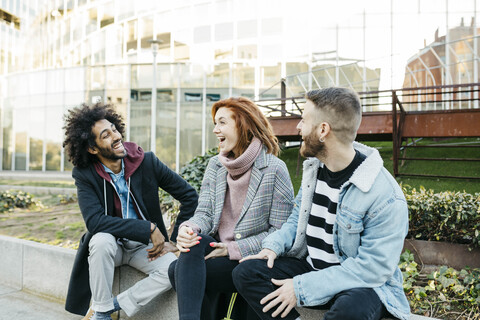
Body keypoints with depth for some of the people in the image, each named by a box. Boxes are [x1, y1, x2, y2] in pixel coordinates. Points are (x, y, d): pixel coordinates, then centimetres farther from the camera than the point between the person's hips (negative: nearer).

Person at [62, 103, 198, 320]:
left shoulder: (146, 162, -10)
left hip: (145, 246, 1)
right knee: (102, 240, -35)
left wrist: (175, 242, -7)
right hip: (111, 244, 0)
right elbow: (94, 220, -26)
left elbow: (190, 196, -5)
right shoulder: (85, 174, -12)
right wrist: (148, 228, -29)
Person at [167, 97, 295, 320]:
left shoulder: (274, 169, -9)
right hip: (217, 249, 5)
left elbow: (280, 232, -11)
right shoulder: (215, 165, 9)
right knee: (193, 243, -29)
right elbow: (204, 212, 4)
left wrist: (233, 249, -16)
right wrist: (189, 228, -20)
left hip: (251, 260, -5)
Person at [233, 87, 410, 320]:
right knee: (245, 272, -12)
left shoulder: (386, 196, -22)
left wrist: (301, 287, -25)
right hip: (310, 266, 6)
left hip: (363, 284, -5)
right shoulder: (313, 167, 3)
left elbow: (374, 268, -23)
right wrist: (275, 245, -5)